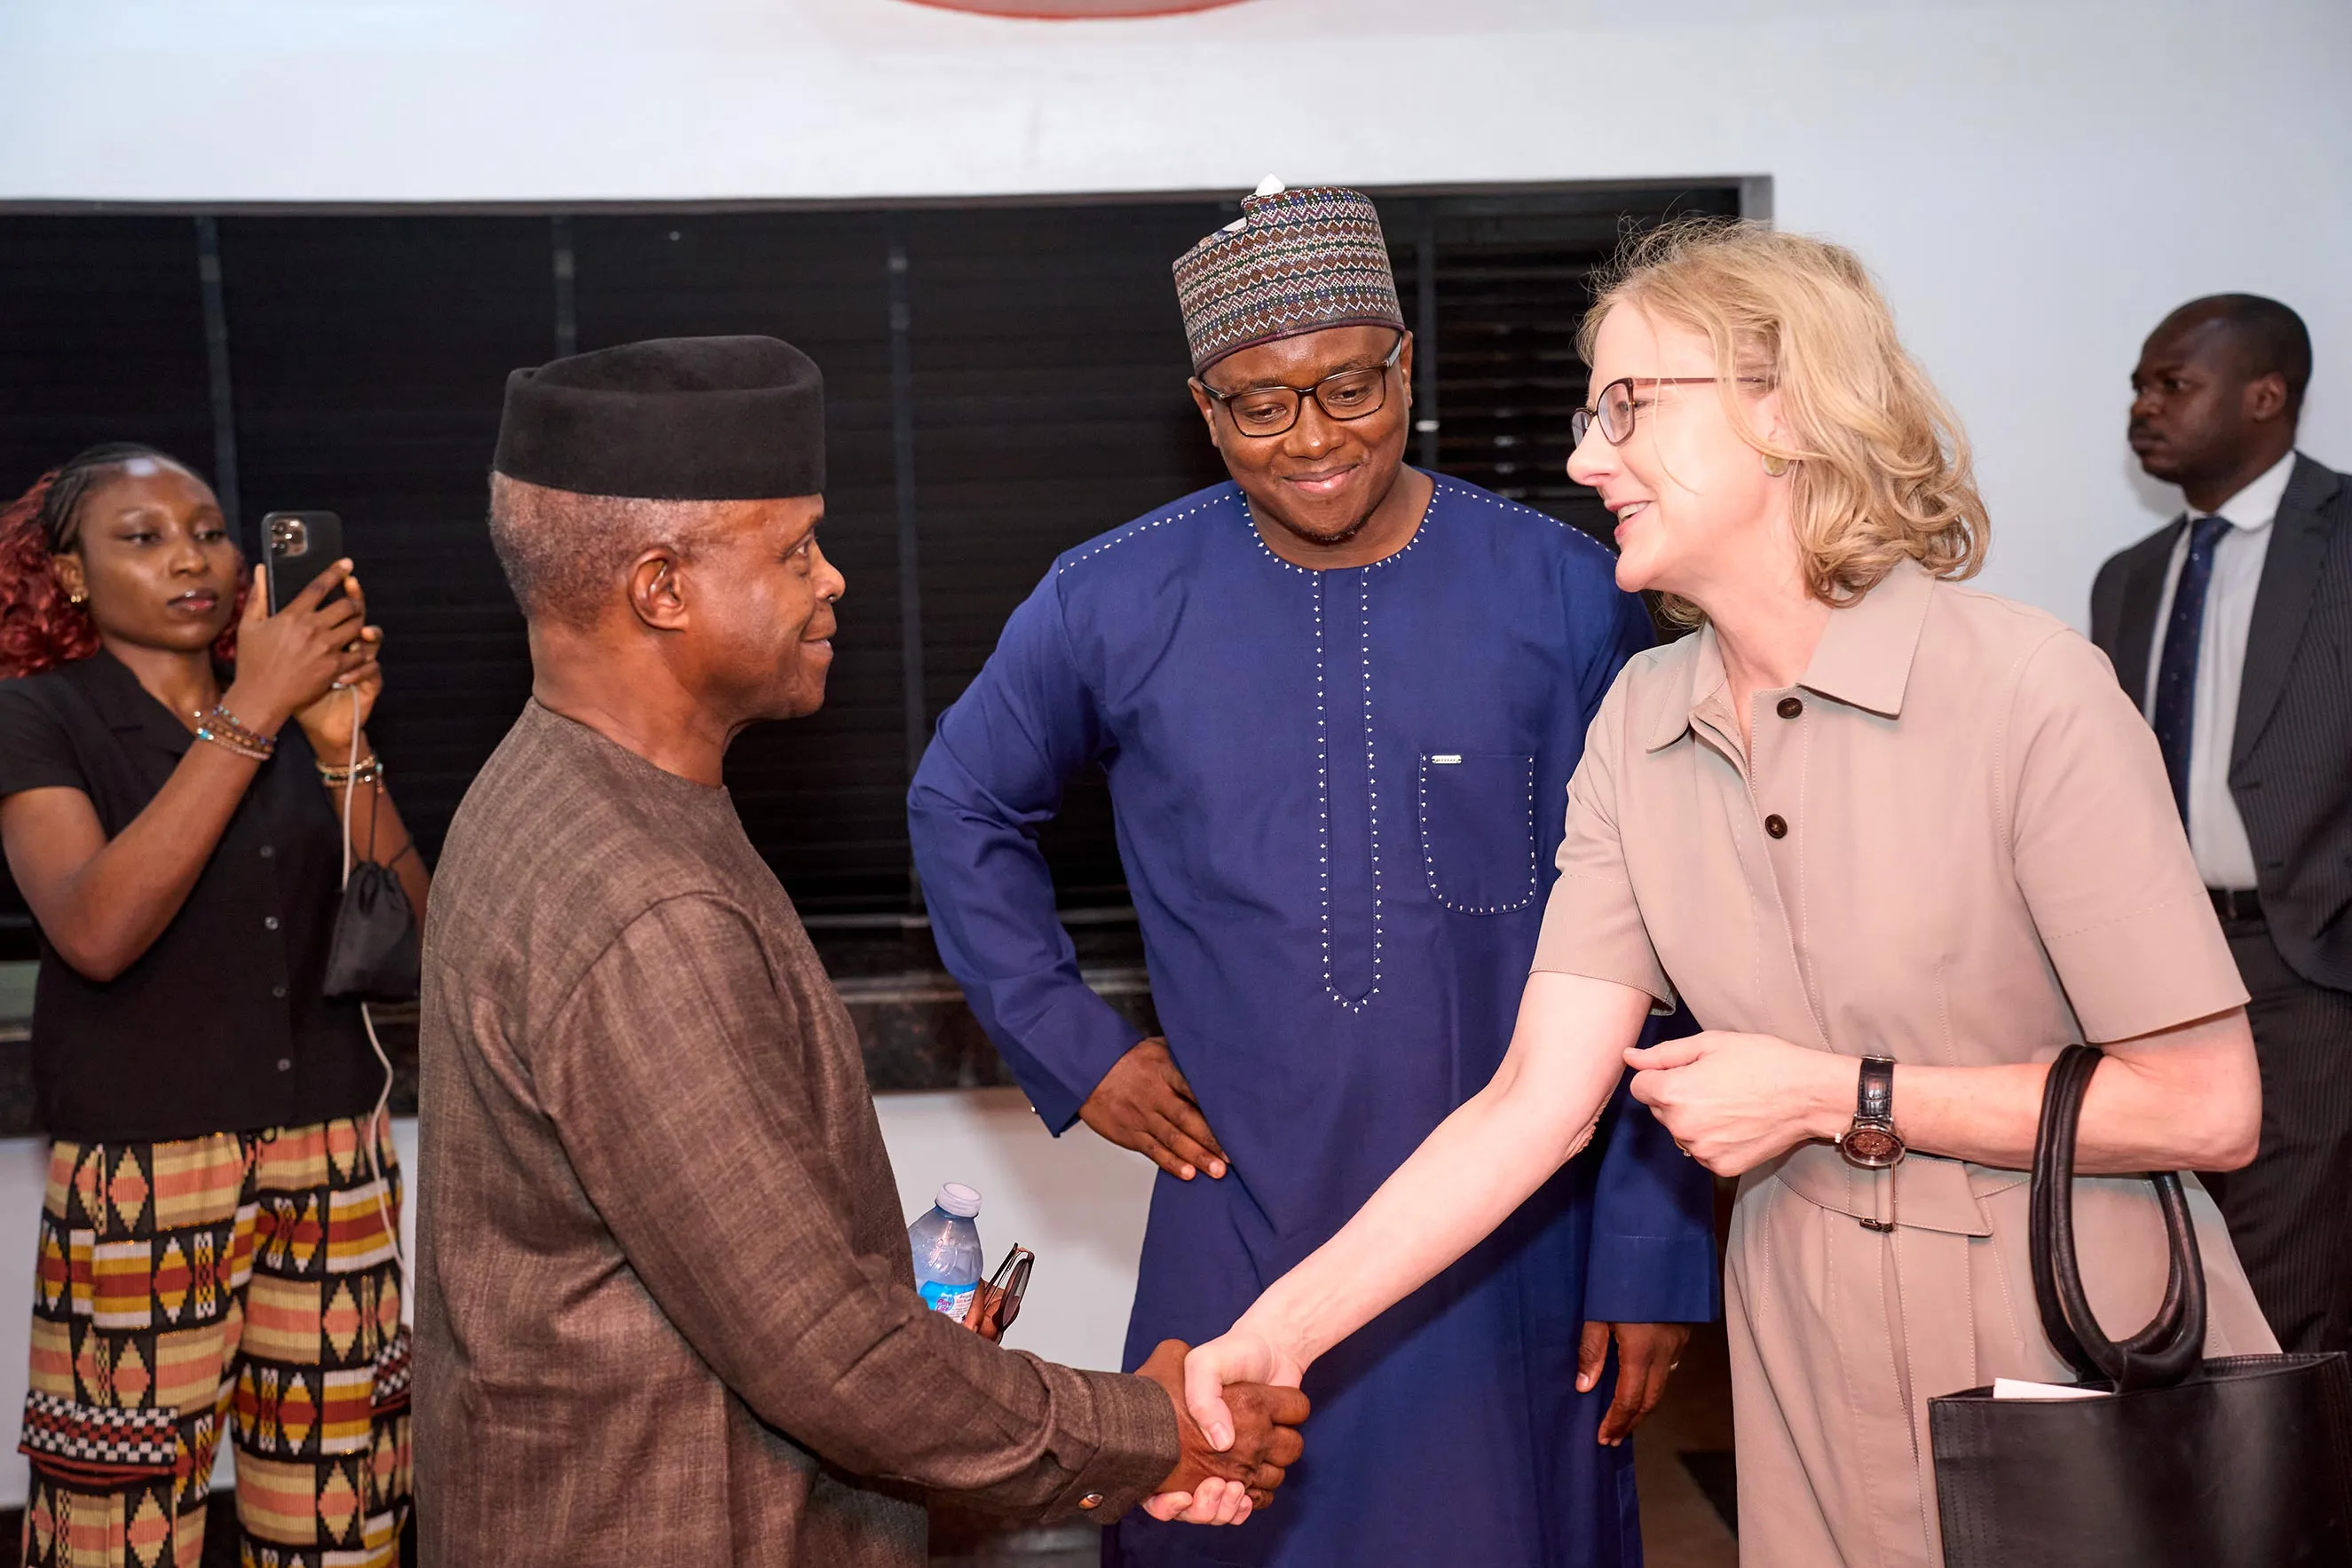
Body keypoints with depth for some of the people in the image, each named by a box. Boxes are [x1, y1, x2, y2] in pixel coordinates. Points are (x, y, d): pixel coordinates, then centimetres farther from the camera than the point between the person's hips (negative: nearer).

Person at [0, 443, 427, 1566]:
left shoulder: (303, 709, 9)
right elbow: (97, 931, -21)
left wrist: (342, 747, -11)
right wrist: (252, 711, -21)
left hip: (336, 1159, 4)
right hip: (142, 1177, -3)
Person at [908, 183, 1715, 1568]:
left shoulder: (1564, 597, -6)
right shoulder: (1114, 606, -4)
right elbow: (962, 808, 13)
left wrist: (1654, 1254, -3)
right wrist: (1071, 1045, 4)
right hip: (1237, 1237, 1)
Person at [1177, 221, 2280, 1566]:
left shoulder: (2027, 689, -18)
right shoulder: (1639, 728, -2)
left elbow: (2207, 1108, -17)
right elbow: (1535, 1103, -8)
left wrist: (1829, 1096, -17)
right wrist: (1285, 1327, -17)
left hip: (2078, 1344, -4)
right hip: (1812, 1344, 4)